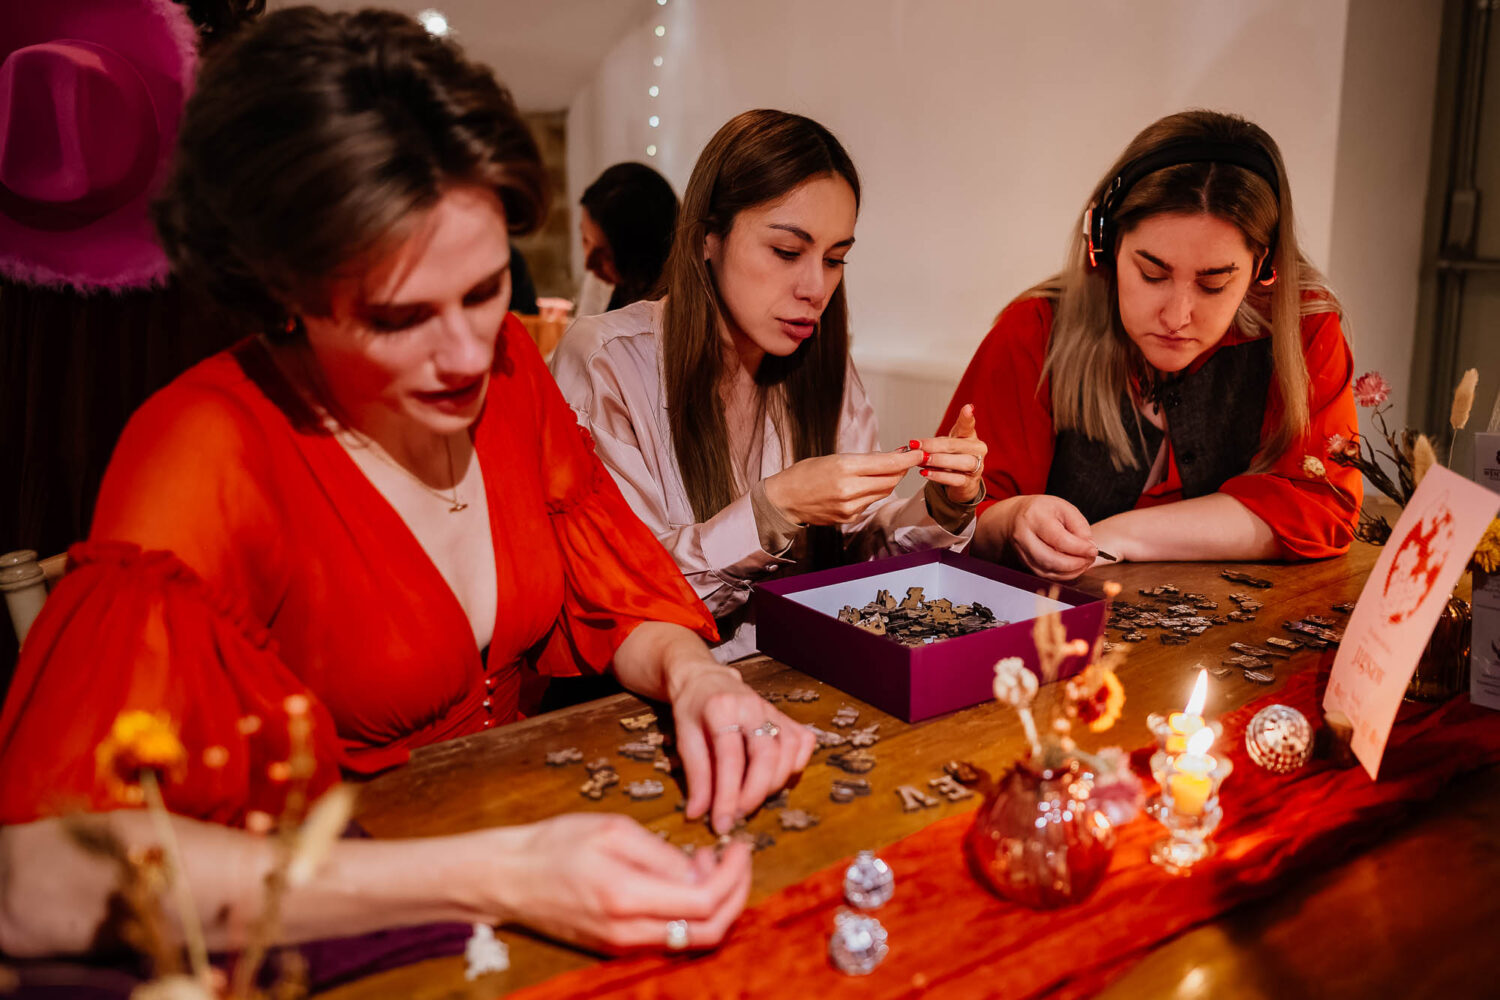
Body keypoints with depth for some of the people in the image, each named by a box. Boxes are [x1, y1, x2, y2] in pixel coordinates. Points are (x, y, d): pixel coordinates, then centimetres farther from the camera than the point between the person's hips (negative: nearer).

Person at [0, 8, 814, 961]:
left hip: (531, 813, 5)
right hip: (342, 914, -4)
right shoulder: (212, 449, -21)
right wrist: (492, 879, -36)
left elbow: (624, 602, 4)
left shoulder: (510, 363, -4)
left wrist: (693, 675, -18)